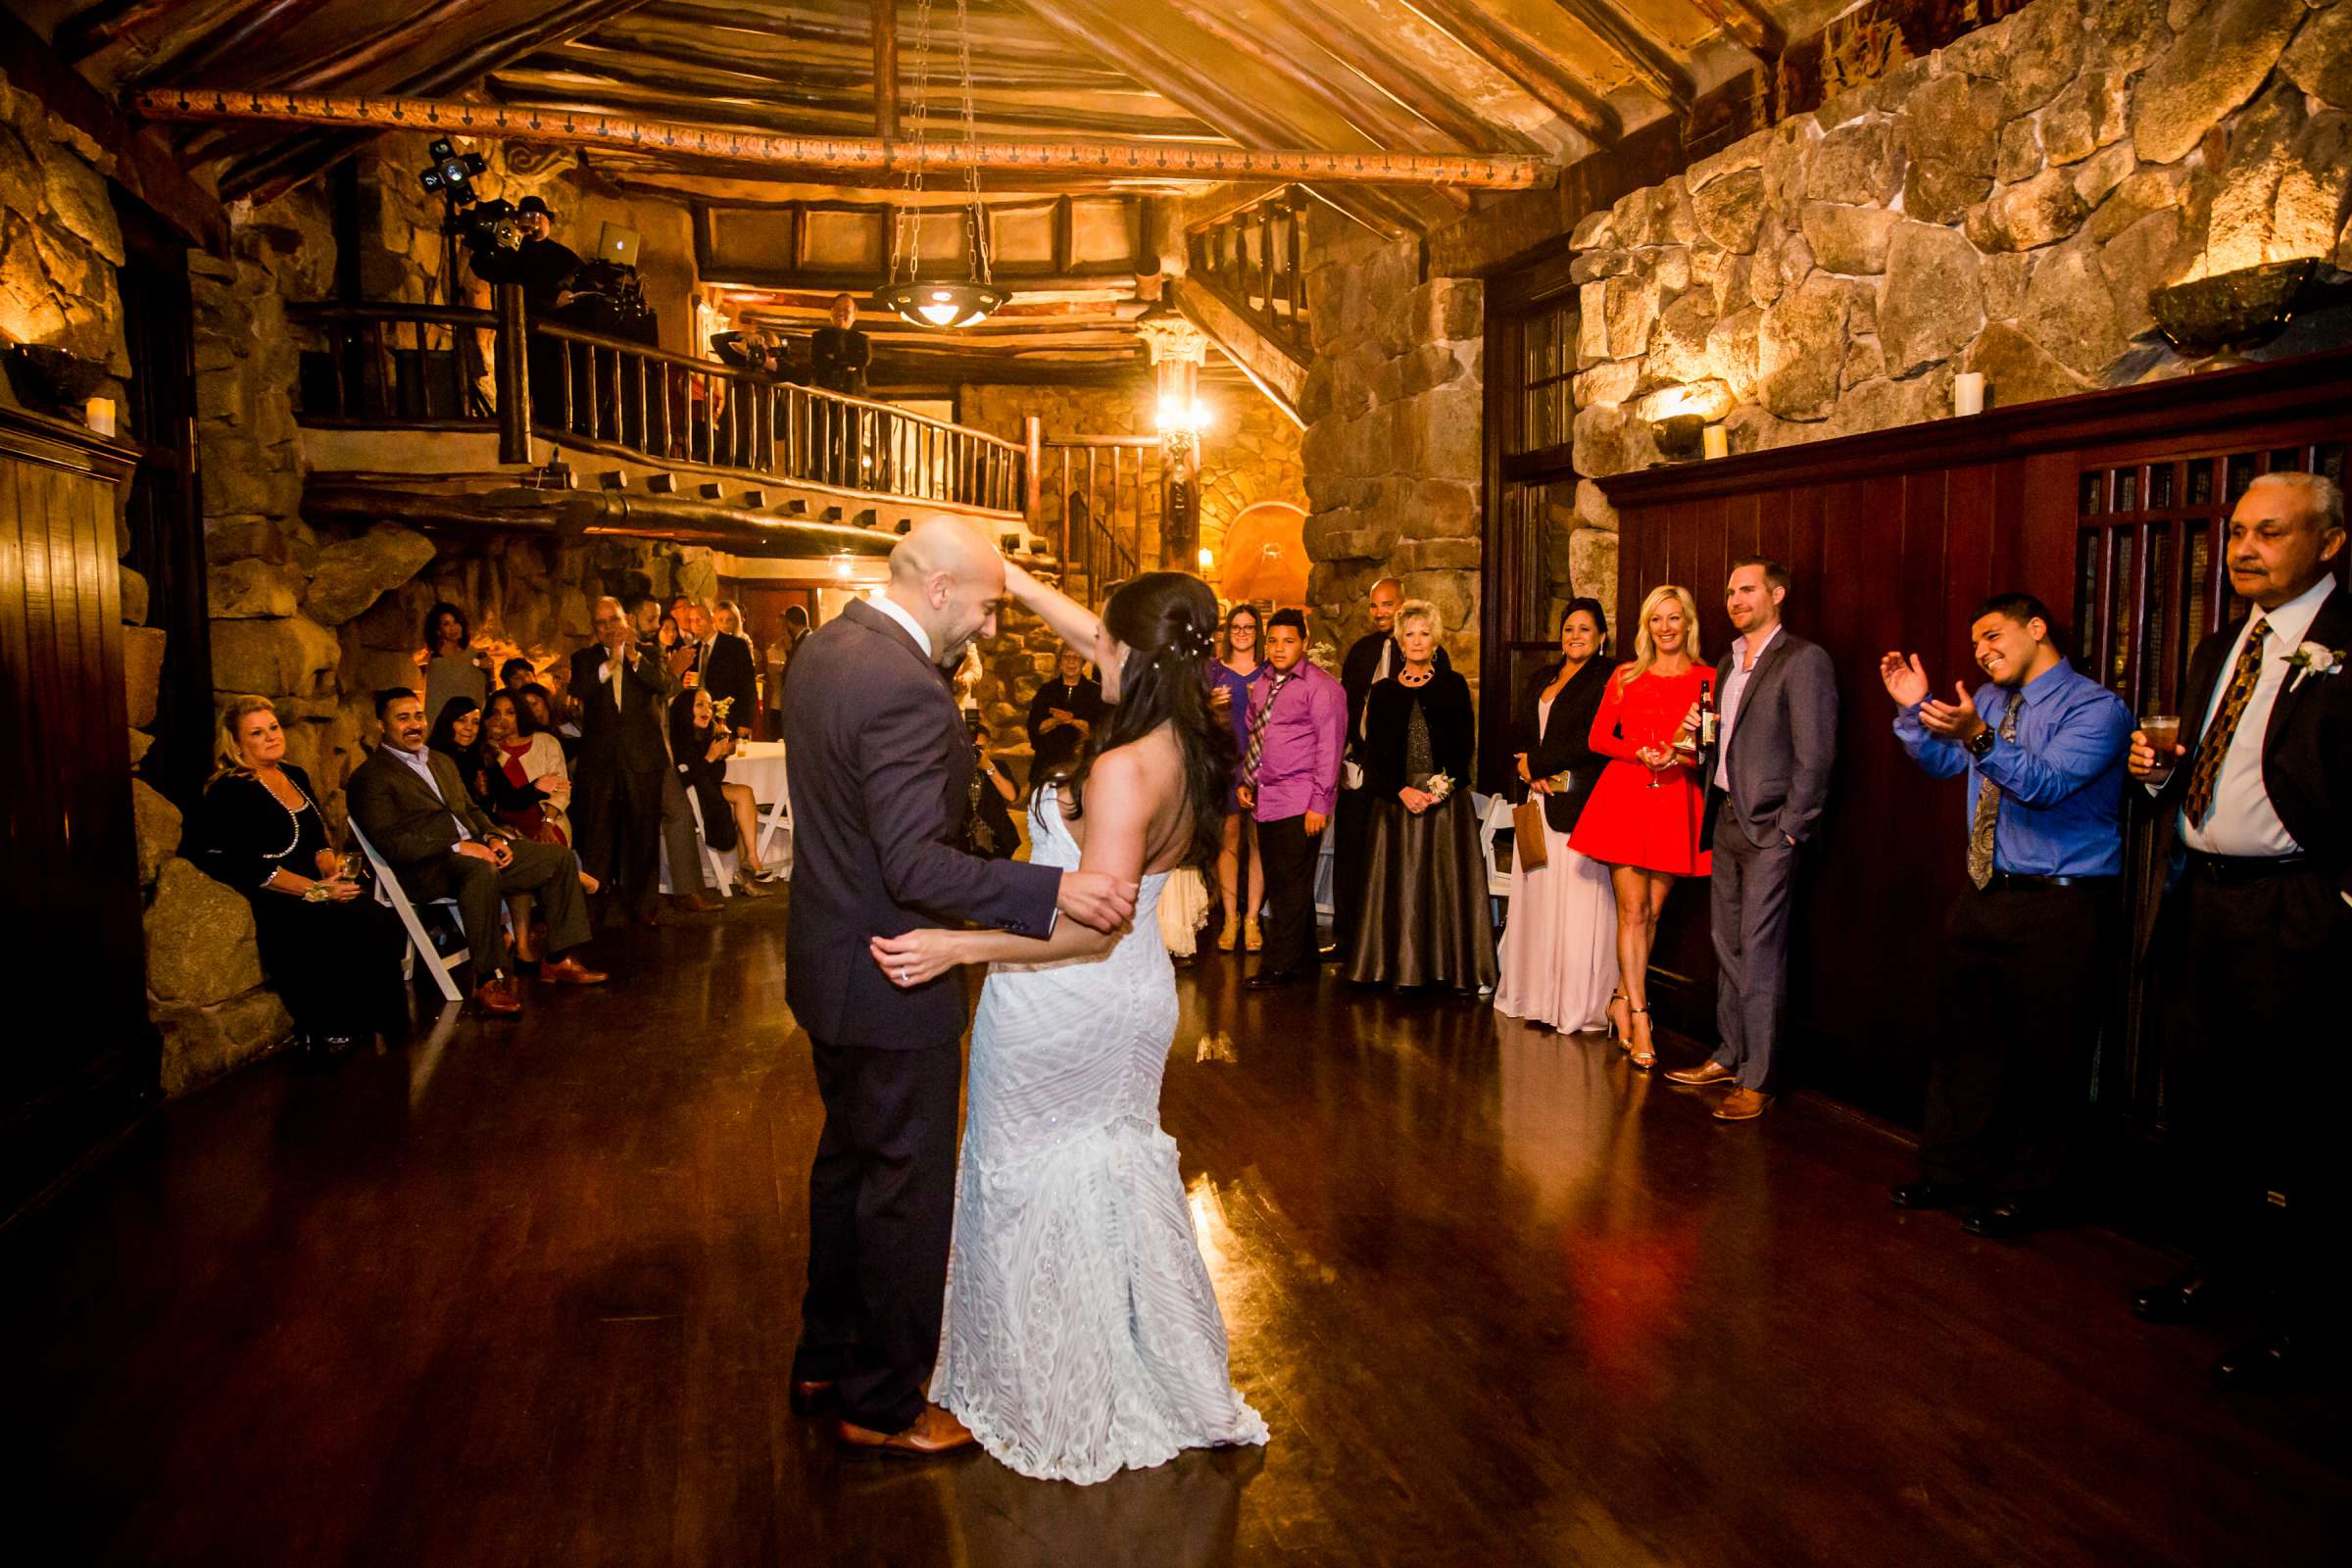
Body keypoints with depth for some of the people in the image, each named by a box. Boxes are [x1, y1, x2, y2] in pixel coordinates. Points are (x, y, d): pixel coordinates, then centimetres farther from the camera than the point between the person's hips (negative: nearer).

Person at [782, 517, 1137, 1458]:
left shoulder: (825, 645, 4)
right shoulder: (907, 691, -27)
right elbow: (916, 867, -32)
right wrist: (1056, 891, -39)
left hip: (830, 964, 10)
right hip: (893, 983, -10)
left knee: (848, 1159, 24)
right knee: (908, 1188, 7)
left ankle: (826, 1360, 41)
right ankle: (883, 1404, 24)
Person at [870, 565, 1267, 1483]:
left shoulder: (1124, 770, -27)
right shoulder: (1185, 745, -4)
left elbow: (1094, 926, -31)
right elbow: (1101, 645, 11)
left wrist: (956, 948, -34)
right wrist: (1020, 584, 16)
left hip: (1060, 1015, -8)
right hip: (1133, 1003, 8)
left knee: (1039, 1197, 11)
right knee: (1114, 1176, 24)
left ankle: (1063, 1418, 30)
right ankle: (1156, 1390, 38)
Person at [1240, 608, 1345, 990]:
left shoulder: (1322, 687, -7)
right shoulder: (1260, 685, 16)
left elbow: (1329, 747, -11)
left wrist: (1320, 804, -15)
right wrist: (1244, 782, 13)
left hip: (1299, 803, -7)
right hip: (1264, 800, 8)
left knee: (1291, 886, -4)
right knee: (1278, 885, 11)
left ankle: (1278, 967, 0)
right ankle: (1301, 959, 20)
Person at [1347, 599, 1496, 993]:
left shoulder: (1453, 686, 5)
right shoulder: (1384, 692, 9)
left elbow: (1466, 746, 0)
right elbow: (1373, 754, 3)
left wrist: (1442, 789, -14)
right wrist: (1402, 791, -11)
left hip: (1448, 801, -1)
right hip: (1397, 799, 2)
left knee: (1449, 883, -1)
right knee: (1400, 885, 2)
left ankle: (1455, 969, 3)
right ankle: (1402, 968, 7)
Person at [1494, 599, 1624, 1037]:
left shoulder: (1607, 677, -3)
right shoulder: (1540, 680, 19)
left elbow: (1594, 740, -13)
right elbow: (1517, 732, 14)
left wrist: (1537, 764, -7)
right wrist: (1532, 774, -5)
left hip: (1582, 803, -7)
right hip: (1540, 800, 7)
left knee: (1578, 902, -6)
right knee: (1536, 899, 6)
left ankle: (1581, 1003, -1)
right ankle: (1538, 996, 13)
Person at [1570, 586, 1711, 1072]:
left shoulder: (1706, 681, 5)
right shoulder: (1625, 676, 9)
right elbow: (1597, 737, 8)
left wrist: (1683, 754, -16)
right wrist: (1639, 753, -9)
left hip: (1675, 804, 0)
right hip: (1625, 798, 0)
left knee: (1652, 913, 5)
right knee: (1633, 912, -4)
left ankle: (1624, 999, 22)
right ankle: (1639, 1022, -2)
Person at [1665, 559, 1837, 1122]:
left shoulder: (1803, 660, -9)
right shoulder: (1727, 664, 16)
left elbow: (1816, 754, -14)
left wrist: (1789, 830, -15)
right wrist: (1699, 738, 1)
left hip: (1769, 828, -8)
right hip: (1727, 821, 8)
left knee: (1759, 953, -5)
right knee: (1728, 944, 13)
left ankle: (1757, 1080, 1)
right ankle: (1730, 1056, 24)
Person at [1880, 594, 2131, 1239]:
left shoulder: (2097, 708, -12)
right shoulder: (1990, 701, 11)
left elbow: (2048, 784, -26)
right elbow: (1943, 762, 19)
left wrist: (1980, 737, -40)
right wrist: (1913, 711, 2)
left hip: (2060, 907, -7)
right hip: (1984, 896, 7)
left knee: (2047, 1055, 4)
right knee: (1964, 1038, 14)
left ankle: (2023, 1193, 19)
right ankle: (1950, 1171, 28)